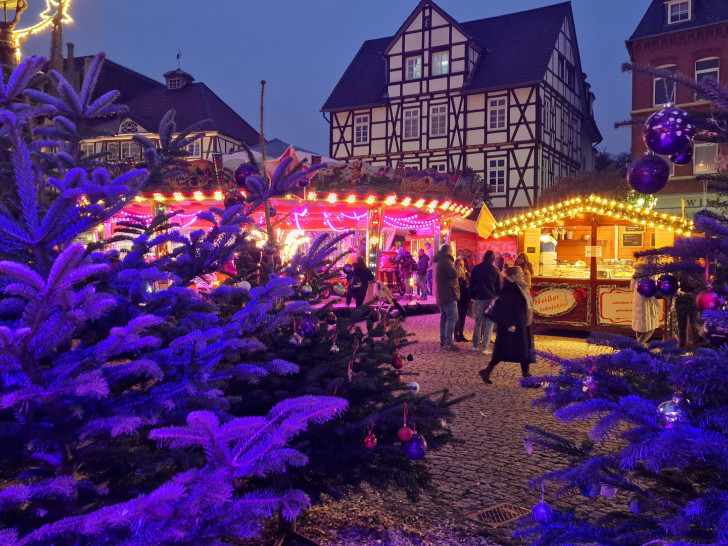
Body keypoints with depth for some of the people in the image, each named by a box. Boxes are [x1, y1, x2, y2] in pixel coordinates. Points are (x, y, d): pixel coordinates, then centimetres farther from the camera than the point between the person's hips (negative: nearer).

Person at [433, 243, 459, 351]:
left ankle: (443, 340, 19)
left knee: (444, 317, 15)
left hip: (441, 294, 11)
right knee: (453, 317, -12)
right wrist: (453, 268, -2)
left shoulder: (438, 261, 18)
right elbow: (454, 274, -22)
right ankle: (448, 343, -16)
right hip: (448, 293, -11)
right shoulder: (445, 260, -15)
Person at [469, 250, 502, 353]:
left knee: (478, 322, 12)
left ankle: (475, 345, 16)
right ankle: (485, 347, -3)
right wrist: (497, 297, 18)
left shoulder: (476, 269, 3)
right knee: (489, 323, 1)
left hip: (479, 299, 1)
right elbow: (499, 287, 5)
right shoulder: (495, 270, 0)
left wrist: (473, 297, 15)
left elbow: (471, 285, 6)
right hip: (492, 299, -1)